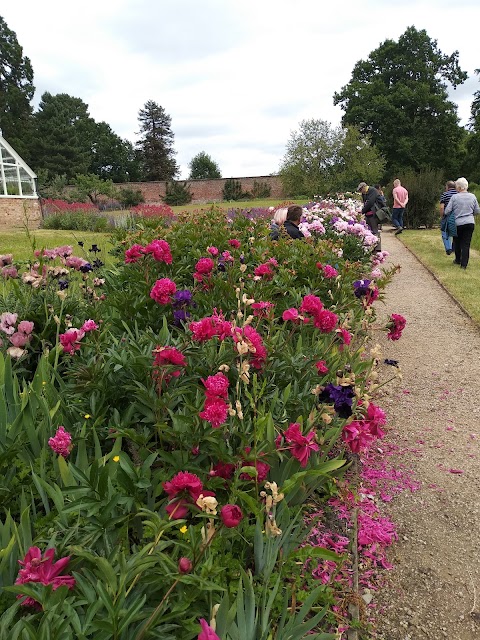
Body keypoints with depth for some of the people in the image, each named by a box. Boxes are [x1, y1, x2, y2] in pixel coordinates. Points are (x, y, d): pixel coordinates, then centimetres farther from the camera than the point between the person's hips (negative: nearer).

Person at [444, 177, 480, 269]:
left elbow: (447, 211, -9)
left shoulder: (454, 197, -9)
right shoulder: (472, 197, 1)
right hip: (470, 223, 2)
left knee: (457, 242, 18)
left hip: (458, 223, -2)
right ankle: (463, 264, 2)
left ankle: (458, 260, 32)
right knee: (466, 244, 4)